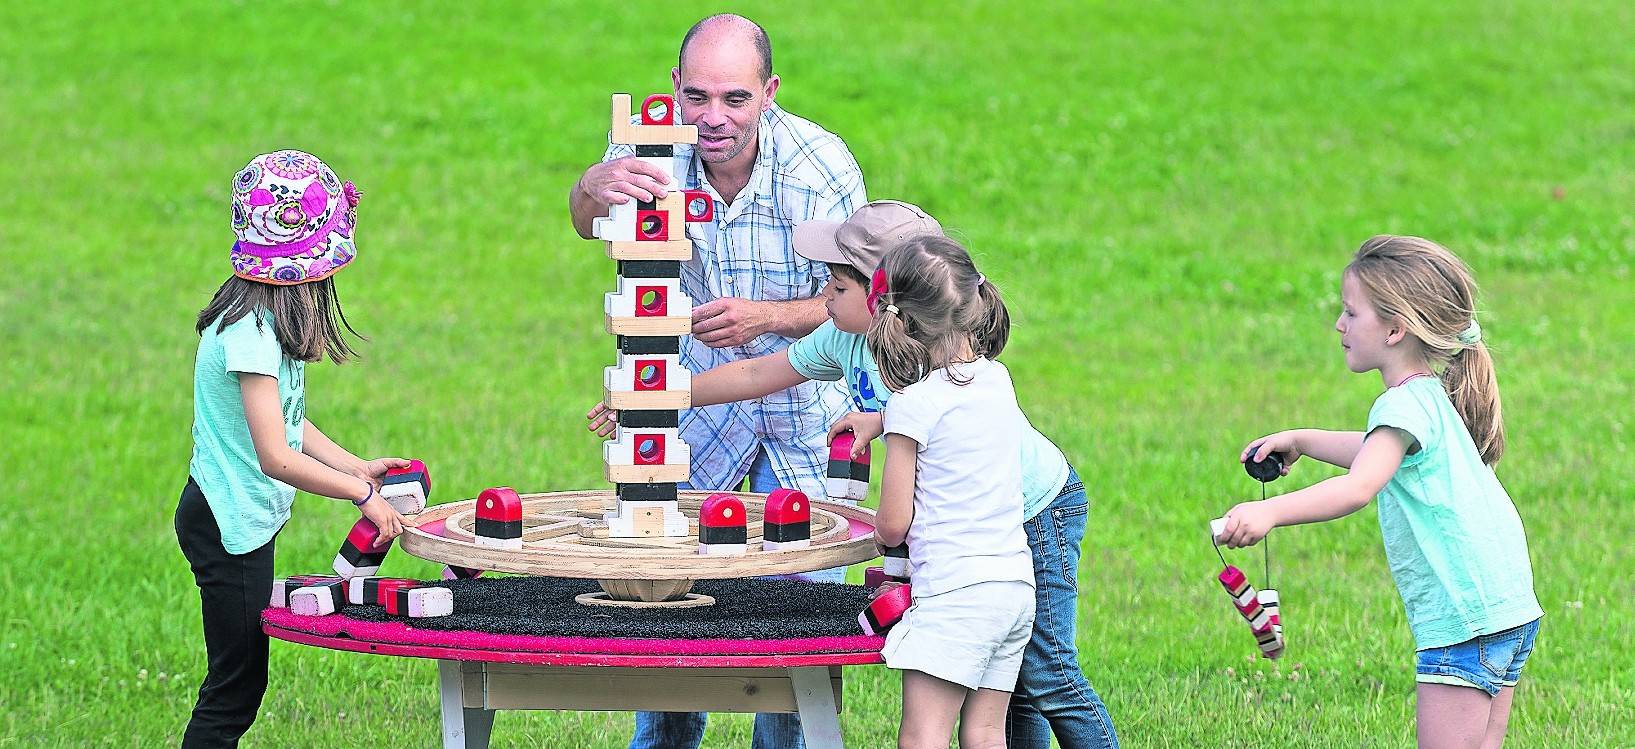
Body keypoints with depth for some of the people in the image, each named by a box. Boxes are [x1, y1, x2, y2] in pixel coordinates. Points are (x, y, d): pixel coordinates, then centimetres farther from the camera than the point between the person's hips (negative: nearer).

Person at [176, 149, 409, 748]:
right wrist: (362, 494, -19)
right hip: (229, 524, -10)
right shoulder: (252, 333, -24)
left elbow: (284, 419, 15)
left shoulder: (266, 319, 5)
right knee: (235, 688, -3)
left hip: (242, 517, 10)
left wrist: (355, 466, 8)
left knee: (239, 681, 15)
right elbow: (276, 457, -26)